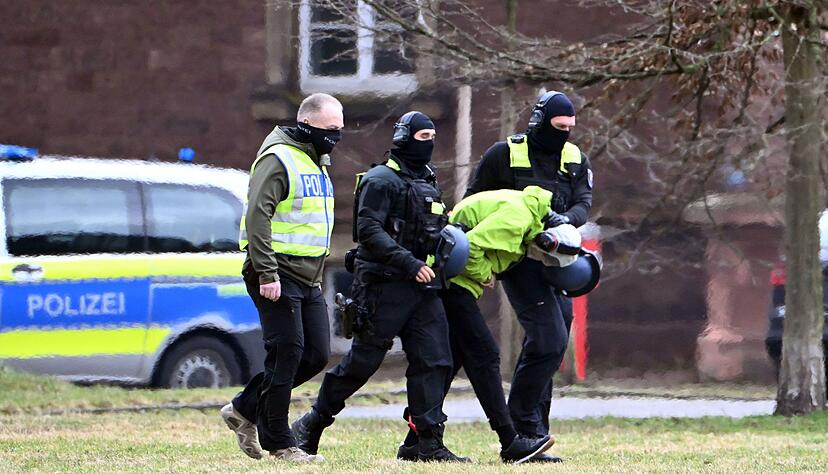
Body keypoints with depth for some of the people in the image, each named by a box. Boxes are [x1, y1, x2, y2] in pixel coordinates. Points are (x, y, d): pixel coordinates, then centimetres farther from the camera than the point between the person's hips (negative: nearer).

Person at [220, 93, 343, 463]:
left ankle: (245, 409, 18)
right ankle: (278, 442, 1)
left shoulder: (316, 162, 18)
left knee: (316, 355, 6)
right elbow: (257, 216, -20)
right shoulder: (278, 160, -12)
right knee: (286, 354, -7)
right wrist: (266, 273, -24)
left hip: (307, 279, 9)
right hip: (278, 277, -9)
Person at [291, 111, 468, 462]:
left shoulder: (427, 183, 20)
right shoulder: (381, 180, -7)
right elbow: (369, 230, -18)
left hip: (421, 286, 8)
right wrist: (408, 263, -24)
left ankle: (430, 443, -2)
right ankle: (311, 424, 12)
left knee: (433, 360, -2)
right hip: (384, 285, -8)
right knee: (363, 360, -3)